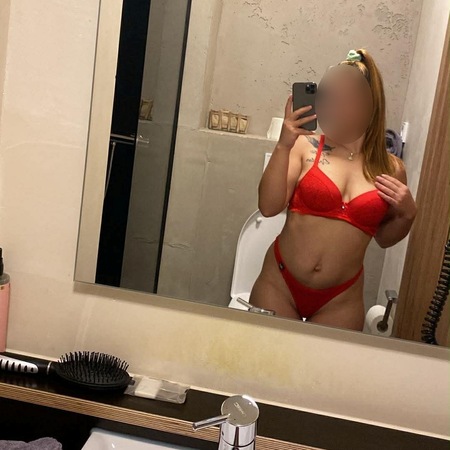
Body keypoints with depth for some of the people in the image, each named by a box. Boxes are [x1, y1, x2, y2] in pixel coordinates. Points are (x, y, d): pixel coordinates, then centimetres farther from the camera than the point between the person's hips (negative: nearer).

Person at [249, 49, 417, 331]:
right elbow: (269, 207, -15)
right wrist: (283, 146, -21)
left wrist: (408, 214, -7)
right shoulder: (305, 147, -6)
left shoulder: (391, 169, 0)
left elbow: (384, 238, 12)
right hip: (280, 286, -1)